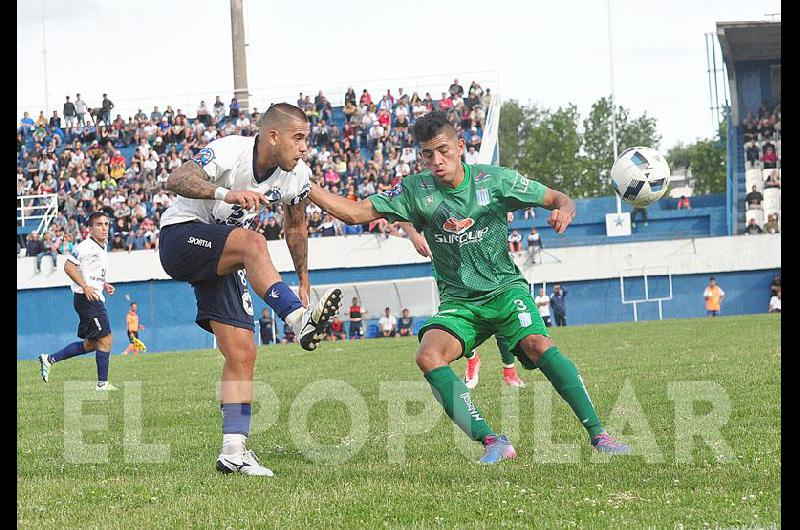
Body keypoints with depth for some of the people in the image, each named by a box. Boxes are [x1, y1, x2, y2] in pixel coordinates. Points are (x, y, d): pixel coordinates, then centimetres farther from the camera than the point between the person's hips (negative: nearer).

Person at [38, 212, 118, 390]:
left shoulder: (102, 248, 17)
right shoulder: (85, 247, -13)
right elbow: (68, 267, -19)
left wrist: (104, 285, 13)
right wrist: (85, 286, -25)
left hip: (95, 298, 10)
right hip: (87, 299, -10)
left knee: (92, 343, 13)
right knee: (106, 338, -8)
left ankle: (50, 359, 17)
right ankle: (102, 383, -1)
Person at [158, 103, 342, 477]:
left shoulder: (297, 175, -2)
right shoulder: (229, 152, -23)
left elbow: (295, 227, 17)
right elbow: (176, 181, -38)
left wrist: (303, 278, 22)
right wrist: (226, 194, -53)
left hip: (223, 259, 7)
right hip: (182, 237, -7)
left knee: (242, 351, -5)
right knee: (252, 243, -36)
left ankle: (234, 452, -3)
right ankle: (300, 320, -48)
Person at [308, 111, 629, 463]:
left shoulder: (493, 180, -4)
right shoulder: (416, 191, -1)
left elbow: (558, 199, 1)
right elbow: (354, 213, -3)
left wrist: (563, 210, -23)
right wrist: (304, 187, -15)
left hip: (506, 289, -2)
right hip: (458, 303, 2)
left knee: (538, 344, -31)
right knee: (428, 356, -28)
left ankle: (597, 434, -23)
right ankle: (491, 443, -29)